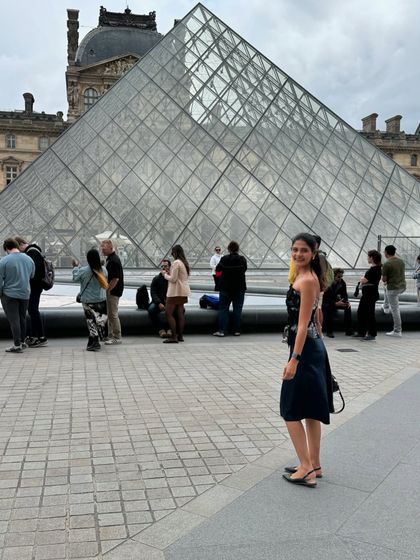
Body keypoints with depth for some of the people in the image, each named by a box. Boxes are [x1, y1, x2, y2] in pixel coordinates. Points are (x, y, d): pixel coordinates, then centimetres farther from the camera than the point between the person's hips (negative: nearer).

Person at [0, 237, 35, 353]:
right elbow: (32, 276, 12)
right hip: (25, 294, 5)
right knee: (22, 318, 17)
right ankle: (22, 342, 27)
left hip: (9, 295, -5)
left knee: (14, 320, -1)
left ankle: (17, 345, 0)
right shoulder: (29, 259, 2)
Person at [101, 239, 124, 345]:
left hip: (113, 292, -10)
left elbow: (115, 279, -23)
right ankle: (110, 335, 24)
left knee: (113, 314, -4)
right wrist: (107, 289, 17)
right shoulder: (110, 258, 13)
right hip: (111, 291, 10)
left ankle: (117, 338, 2)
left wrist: (107, 290, -18)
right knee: (110, 314, 15)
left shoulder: (114, 260, -19)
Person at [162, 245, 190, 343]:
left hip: (176, 292, -9)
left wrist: (165, 274, -1)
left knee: (168, 313, -6)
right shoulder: (185, 263, 14)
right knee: (180, 313, 10)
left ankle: (174, 336, -10)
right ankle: (180, 336, 11)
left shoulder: (176, 263, -14)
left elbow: (173, 279, -16)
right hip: (183, 292, 9)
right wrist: (169, 274, 15)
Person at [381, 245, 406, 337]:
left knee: (395, 310, 0)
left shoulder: (387, 264, -19)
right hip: (402, 286, 8)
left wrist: (385, 280, 13)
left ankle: (397, 331, 6)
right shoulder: (401, 261, 3)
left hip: (393, 288, -8)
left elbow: (384, 279, -11)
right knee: (387, 288, 37)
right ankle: (386, 307, 51)